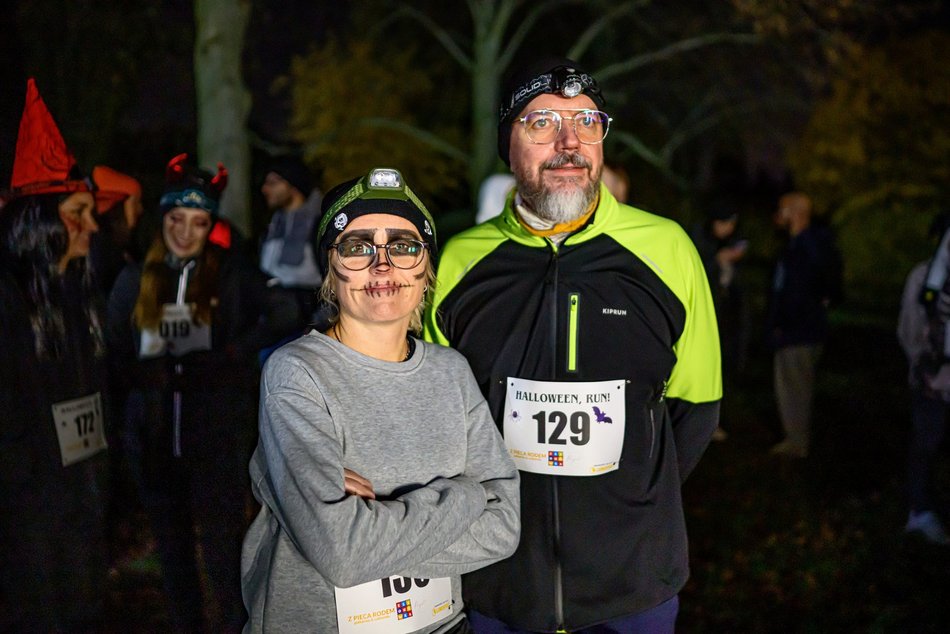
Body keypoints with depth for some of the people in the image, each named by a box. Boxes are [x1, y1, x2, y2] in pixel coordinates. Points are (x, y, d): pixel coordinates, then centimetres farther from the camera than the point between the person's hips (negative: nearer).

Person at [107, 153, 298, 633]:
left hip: (219, 432, -3)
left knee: (220, 540, -4)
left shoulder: (233, 274, -1)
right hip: (154, 433, 4)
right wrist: (146, 373, -11)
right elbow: (114, 354, 7)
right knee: (171, 544, 13)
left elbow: (282, 317, -10)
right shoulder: (134, 280, 7)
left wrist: (230, 355, -16)